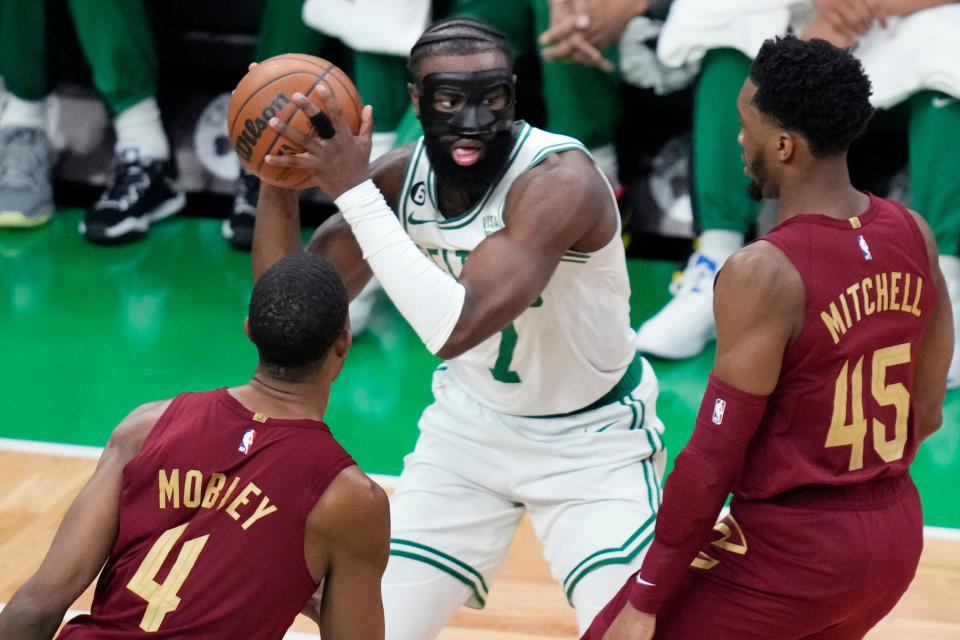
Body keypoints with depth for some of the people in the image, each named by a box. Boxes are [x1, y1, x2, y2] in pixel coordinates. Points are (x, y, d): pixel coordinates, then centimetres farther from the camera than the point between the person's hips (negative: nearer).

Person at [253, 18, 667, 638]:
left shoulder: (560, 179, -31)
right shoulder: (400, 178, -13)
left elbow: (455, 328, -43)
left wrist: (354, 192, -41)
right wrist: (278, 178, -23)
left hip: (594, 439, -5)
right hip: (471, 425, 5)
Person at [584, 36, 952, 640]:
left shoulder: (764, 272, -21)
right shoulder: (914, 236, 0)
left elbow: (713, 460, -19)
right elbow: (926, 412, 10)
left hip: (793, 548, -7)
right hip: (897, 535, 8)